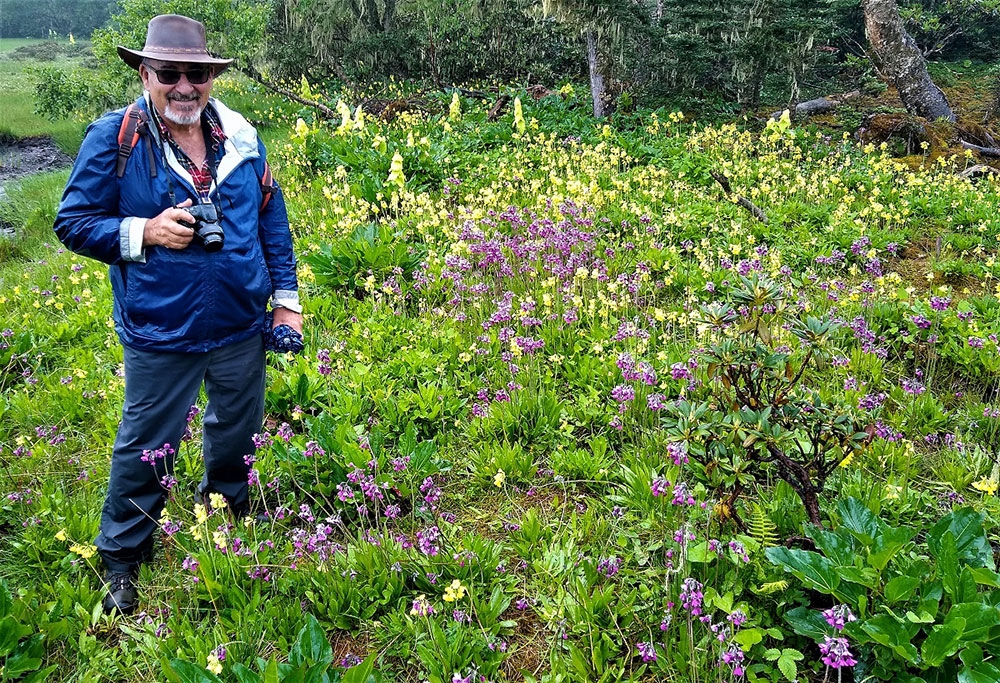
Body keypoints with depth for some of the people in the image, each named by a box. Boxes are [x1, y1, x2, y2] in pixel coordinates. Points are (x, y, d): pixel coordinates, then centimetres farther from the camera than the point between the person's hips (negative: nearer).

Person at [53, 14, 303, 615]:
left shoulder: (241, 136, 2)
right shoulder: (113, 138, -9)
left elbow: (272, 221, 10)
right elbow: (74, 222, -4)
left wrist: (287, 297, 7)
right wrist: (143, 232, -20)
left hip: (242, 328, 4)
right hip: (160, 334, -4)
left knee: (237, 437, 21)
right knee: (146, 451, 9)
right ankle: (121, 561, 31)